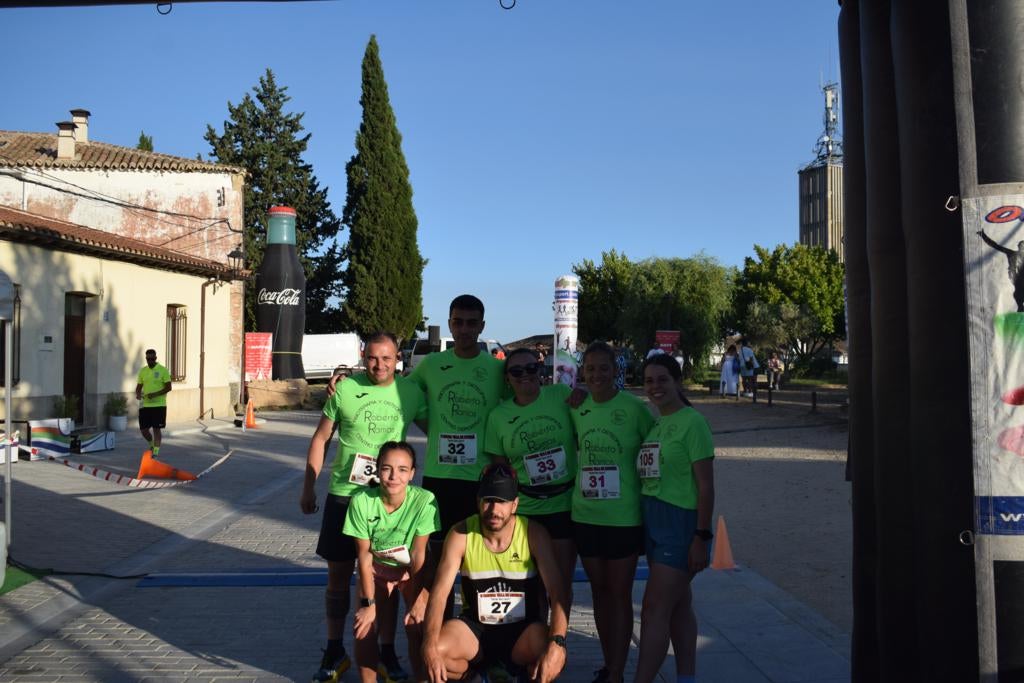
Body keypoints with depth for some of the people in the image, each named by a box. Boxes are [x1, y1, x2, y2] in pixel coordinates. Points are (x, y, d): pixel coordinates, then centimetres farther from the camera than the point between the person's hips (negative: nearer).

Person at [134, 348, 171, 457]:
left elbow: (168, 387, -9)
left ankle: (156, 453, 5)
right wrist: (138, 394, -10)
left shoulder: (163, 370, -5)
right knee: (143, 429, 6)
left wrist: (155, 394, -20)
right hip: (145, 405, 4)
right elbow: (139, 386, 13)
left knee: (156, 429, -2)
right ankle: (152, 445, 33)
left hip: (159, 405, -4)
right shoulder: (143, 371, 8)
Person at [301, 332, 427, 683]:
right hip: (343, 494, 0)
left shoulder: (411, 392, -3)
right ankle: (334, 651, 25)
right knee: (338, 576, 9)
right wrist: (308, 488, 4)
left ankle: (387, 652, 22)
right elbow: (320, 439, 3)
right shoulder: (345, 389, -5)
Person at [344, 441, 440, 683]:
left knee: (416, 626, -15)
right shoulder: (361, 501, -27)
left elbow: (418, 554, -21)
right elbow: (364, 554, -16)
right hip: (376, 567, 1)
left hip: (410, 569, -1)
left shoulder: (424, 500, -30)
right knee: (364, 626, -12)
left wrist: (418, 600, -20)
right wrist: (368, 603, -15)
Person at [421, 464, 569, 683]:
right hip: (475, 628, 2)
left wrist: (557, 643, -37)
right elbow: (439, 593, -17)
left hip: (523, 631, -2)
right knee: (436, 650, -27)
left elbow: (557, 594, -20)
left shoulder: (534, 534, -13)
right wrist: (430, 646, -33)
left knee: (552, 658, -33)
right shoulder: (461, 535, -10)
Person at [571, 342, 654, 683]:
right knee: (599, 590, 16)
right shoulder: (576, 408, 2)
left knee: (620, 594, 5)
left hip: (624, 517, -4)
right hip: (585, 514, 5)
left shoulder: (634, 408, -11)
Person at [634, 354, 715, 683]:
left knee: (655, 607, -7)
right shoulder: (654, 424, 11)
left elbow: (706, 485, -14)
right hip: (653, 521, 8)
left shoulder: (692, 422, -11)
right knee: (678, 606, 15)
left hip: (680, 522, -8)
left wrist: (702, 537, -16)